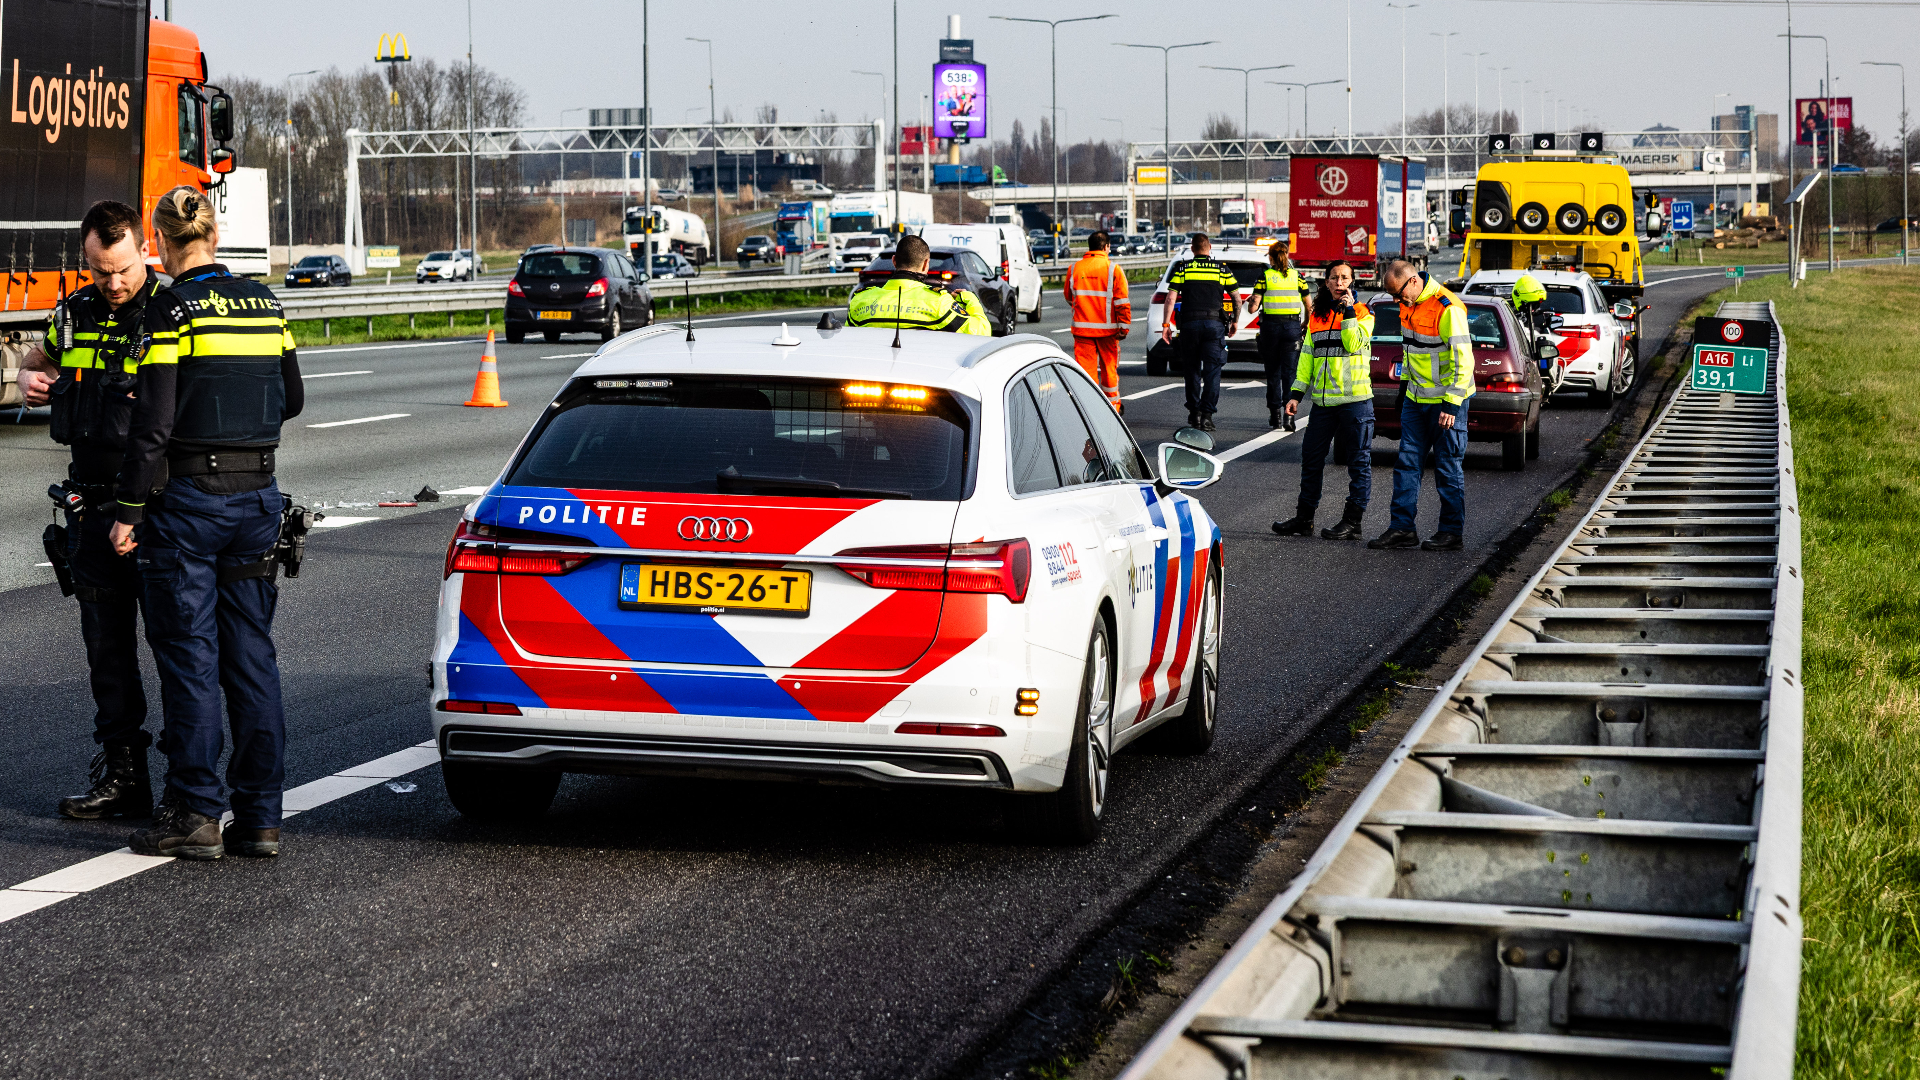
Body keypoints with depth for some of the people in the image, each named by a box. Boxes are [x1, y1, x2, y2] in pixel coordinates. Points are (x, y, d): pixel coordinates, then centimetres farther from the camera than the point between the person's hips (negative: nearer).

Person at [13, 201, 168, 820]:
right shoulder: (75, 315, 9)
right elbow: (35, 363, 27)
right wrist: (30, 380, 5)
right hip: (94, 506, 6)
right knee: (107, 644, 10)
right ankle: (122, 775, 18)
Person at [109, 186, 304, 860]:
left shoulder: (173, 310, -10)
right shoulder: (262, 302, 8)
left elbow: (154, 424, -14)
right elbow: (290, 399, 16)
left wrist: (130, 510, -8)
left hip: (190, 499, -5)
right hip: (259, 495, 5)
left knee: (189, 656, 1)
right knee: (251, 655, 9)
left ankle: (195, 816, 3)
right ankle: (260, 817, 10)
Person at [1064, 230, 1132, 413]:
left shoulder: (1074, 269, 4)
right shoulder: (1113, 270, -6)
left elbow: (1069, 298, 19)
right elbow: (1122, 302, -9)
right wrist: (1124, 327, -6)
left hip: (1082, 327, 1)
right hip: (1107, 328, -1)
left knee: (1085, 367, 2)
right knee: (1109, 367, 11)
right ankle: (1113, 406, 22)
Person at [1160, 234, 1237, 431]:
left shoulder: (1183, 269, 6)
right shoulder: (1222, 269, 7)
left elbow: (1171, 298, -2)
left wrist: (1166, 324, 1)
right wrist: (1234, 322, 24)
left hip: (1190, 323, 1)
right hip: (1214, 323, -1)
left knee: (1192, 369, 13)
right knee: (1212, 370, 0)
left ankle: (1194, 413, 17)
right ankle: (1207, 415, -9)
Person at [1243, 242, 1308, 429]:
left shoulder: (1265, 276, -2)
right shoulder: (1296, 276, 4)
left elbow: (1253, 308, -4)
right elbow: (1309, 306, 5)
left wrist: (1250, 302, 18)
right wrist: (1306, 324, 21)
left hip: (1270, 326, -1)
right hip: (1292, 326, 1)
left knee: (1273, 372, 9)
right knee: (1290, 371, 0)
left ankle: (1275, 413, 11)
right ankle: (1289, 411, -13)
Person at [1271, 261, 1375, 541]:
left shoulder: (1362, 313, 0)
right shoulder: (1316, 316, 14)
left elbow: (1353, 343, -16)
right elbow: (1308, 357, 16)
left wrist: (1348, 310, -14)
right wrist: (1296, 393, 10)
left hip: (1355, 399, -5)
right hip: (1323, 400, 5)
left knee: (1358, 461, -1)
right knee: (1311, 459, 8)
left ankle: (1353, 520, 4)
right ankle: (1304, 518, 16)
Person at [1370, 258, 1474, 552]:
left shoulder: (1448, 308, -21)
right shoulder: (1409, 304, 6)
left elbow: (1463, 360, -22)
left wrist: (1451, 404, -22)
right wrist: (1405, 383, 21)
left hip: (1446, 400, -8)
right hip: (1416, 398, 8)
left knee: (1448, 467, 0)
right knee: (1407, 463, 6)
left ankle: (1452, 531, 8)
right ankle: (1402, 528, 9)